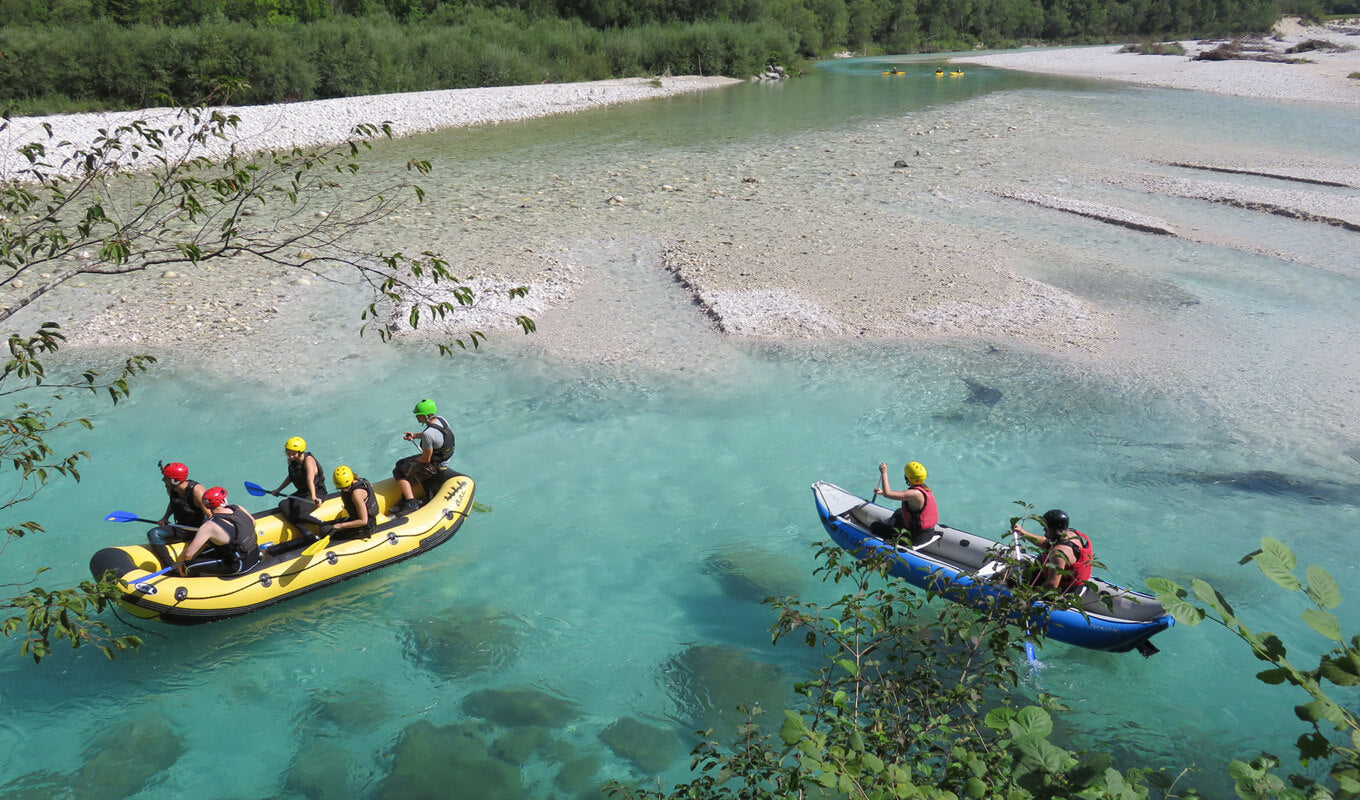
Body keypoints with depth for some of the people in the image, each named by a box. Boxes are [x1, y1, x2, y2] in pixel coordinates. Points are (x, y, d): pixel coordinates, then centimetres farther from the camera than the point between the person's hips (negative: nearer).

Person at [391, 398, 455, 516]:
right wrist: (415, 436, 7)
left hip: (433, 467, -10)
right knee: (401, 464, 18)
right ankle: (405, 500, 14)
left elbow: (426, 459, -24)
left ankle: (411, 503, -7)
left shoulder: (428, 434, -32)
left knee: (398, 472, -2)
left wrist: (414, 461, -4)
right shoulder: (440, 419, -4)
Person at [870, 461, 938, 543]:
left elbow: (888, 494, -33)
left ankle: (900, 535, -7)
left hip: (916, 535, -9)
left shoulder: (915, 493, -30)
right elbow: (902, 494, 17)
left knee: (874, 526, -6)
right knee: (899, 512, 38)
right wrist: (882, 492, 15)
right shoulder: (924, 488, 0)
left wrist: (884, 472, -24)